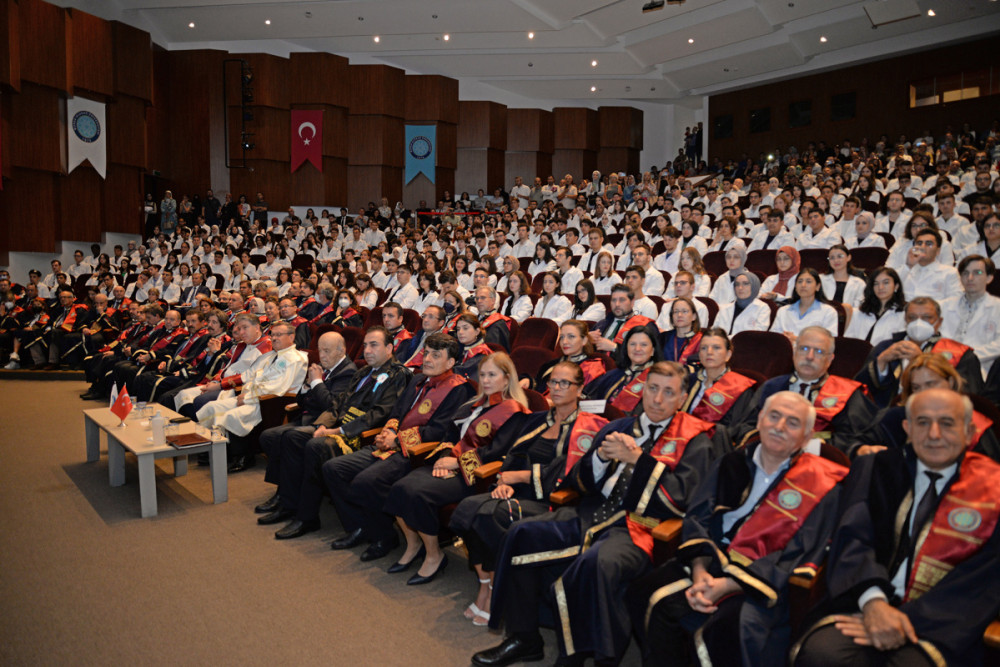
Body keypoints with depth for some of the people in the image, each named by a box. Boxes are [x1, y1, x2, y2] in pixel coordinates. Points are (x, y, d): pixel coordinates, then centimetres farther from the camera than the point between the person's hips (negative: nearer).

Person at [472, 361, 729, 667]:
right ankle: (524, 638, 1)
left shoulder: (695, 440, 4)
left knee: (597, 562, -37)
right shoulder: (617, 428, 17)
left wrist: (638, 458, -14)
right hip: (592, 515, 6)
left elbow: (682, 498, -9)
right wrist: (601, 455, -5)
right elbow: (577, 482, 16)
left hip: (639, 529, -6)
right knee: (521, 533, -12)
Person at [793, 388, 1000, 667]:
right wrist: (873, 600, -22)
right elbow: (852, 536, -2)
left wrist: (911, 618, -15)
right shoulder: (874, 469, 11)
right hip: (862, 603, 1)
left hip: (940, 627, -1)